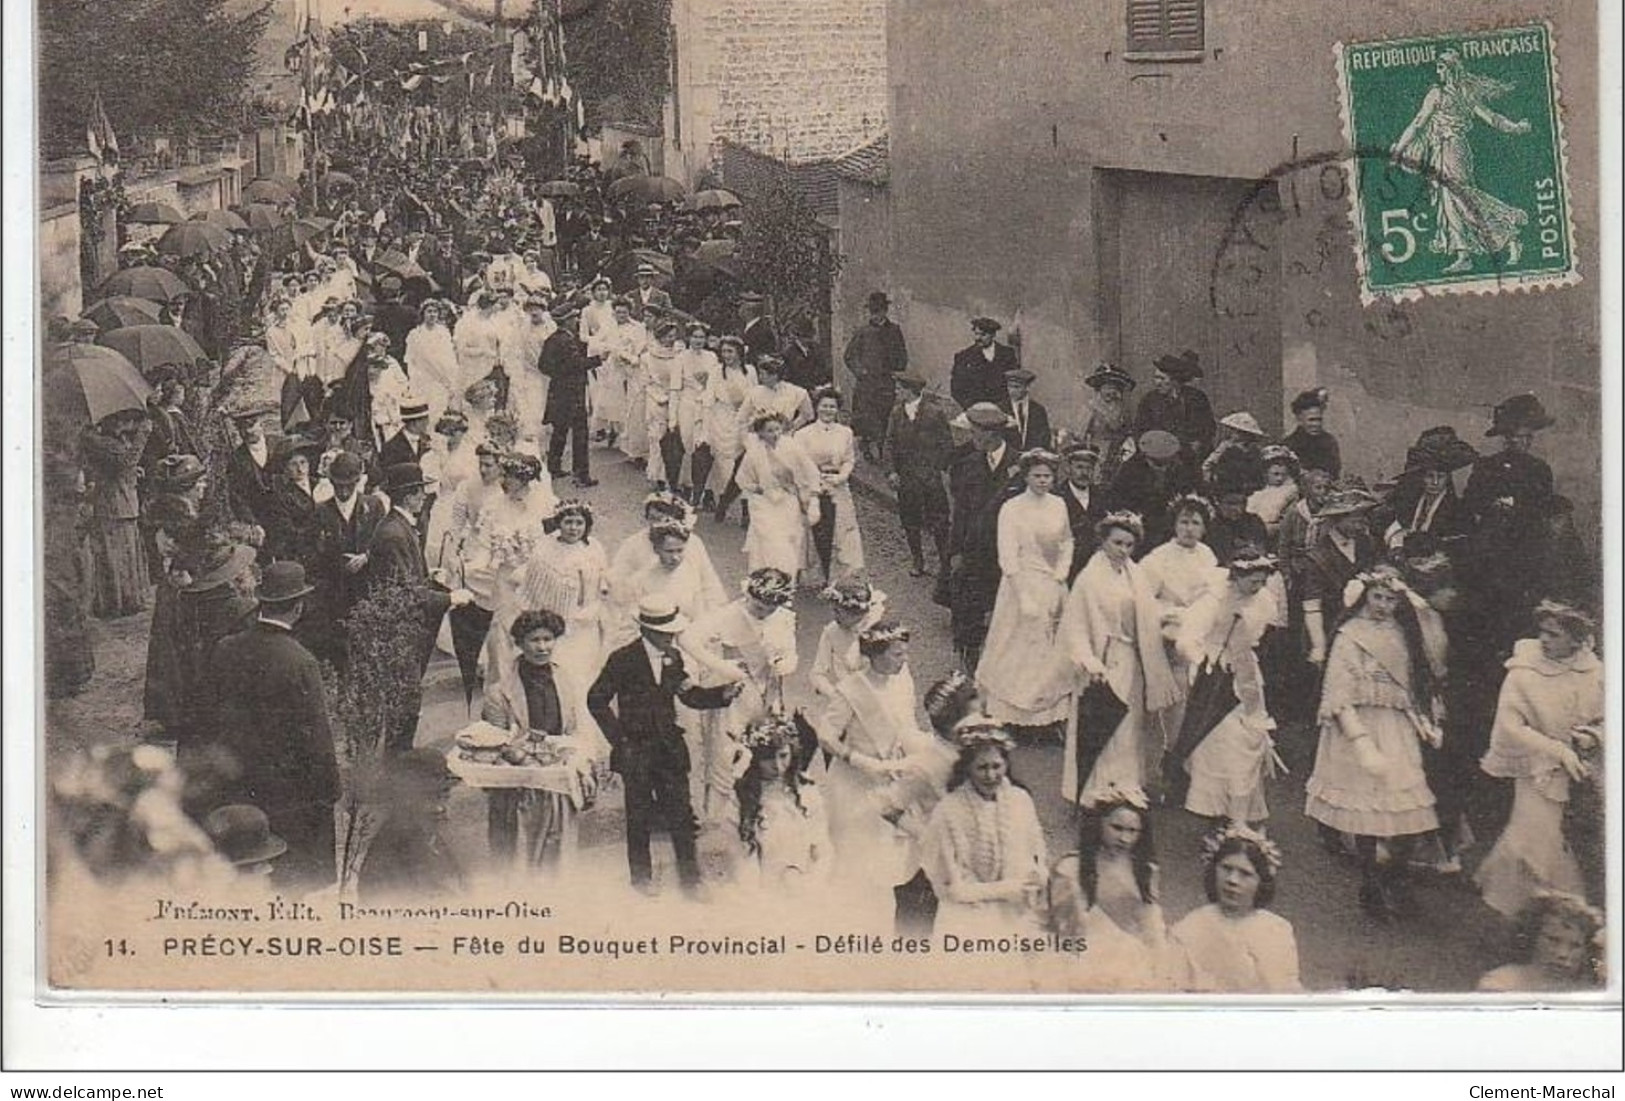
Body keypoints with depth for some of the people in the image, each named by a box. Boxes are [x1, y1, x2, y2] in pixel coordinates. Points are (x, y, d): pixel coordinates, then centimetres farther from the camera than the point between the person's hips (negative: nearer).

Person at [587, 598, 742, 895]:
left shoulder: (673, 658, 7)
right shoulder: (623, 660, -9)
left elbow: (689, 695, 11)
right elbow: (597, 700, -5)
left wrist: (724, 693, -5)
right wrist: (619, 737, -9)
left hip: (670, 747, 4)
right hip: (636, 750, -4)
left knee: (681, 815, 1)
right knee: (640, 817, 6)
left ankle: (690, 878, 8)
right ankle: (641, 877, 19)